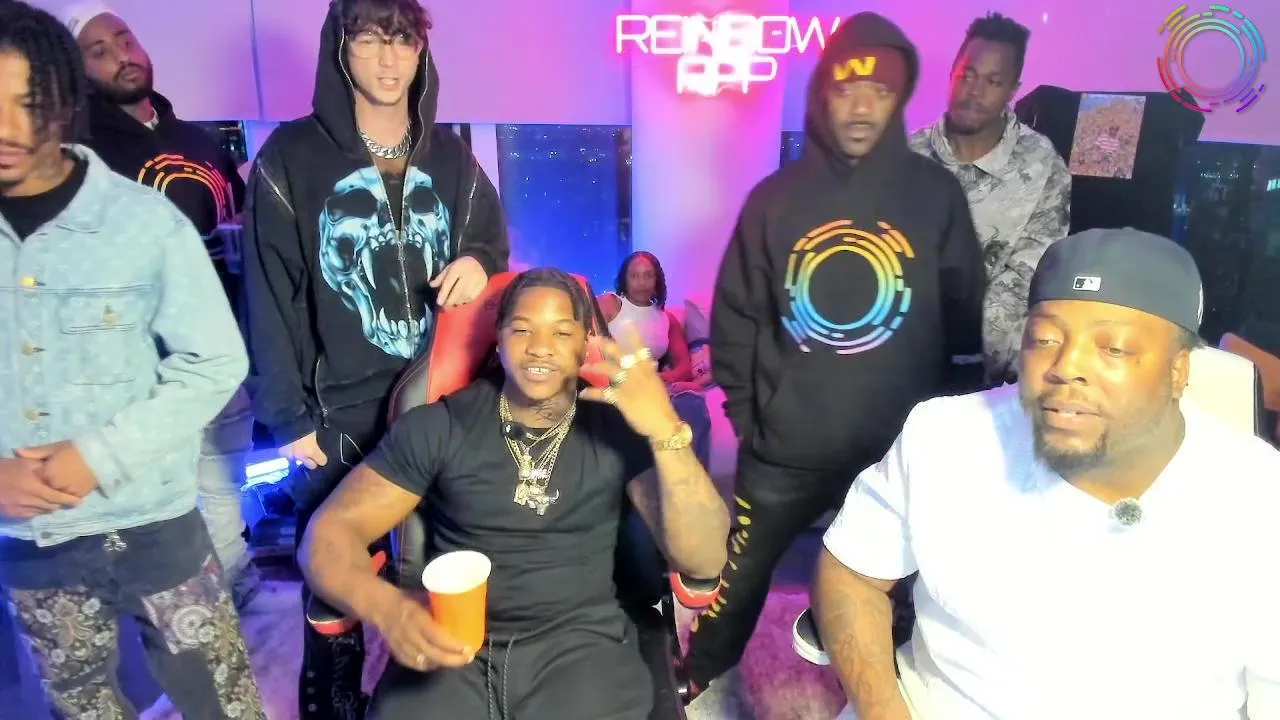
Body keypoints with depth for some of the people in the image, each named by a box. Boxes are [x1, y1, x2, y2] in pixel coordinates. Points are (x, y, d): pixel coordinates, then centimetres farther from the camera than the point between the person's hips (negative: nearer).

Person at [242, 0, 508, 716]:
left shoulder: (452, 157, 7)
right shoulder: (292, 157, -4)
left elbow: (495, 245, 15)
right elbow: (271, 297, -5)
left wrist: (479, 264, -10)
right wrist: (290, 416, -8)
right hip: (340, 412, -3)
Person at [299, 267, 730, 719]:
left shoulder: (618, 427, -3)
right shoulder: (439, 425, -1)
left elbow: (703, 561, -12)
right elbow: (331, 529, -3)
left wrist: (667, 430, -28)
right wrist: (386, 607, -25)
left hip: (580, 643, 1)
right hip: (451, 645, 0)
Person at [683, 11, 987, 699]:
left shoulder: (936, 195, -3)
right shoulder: (775, 196, -2)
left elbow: (963, 316, 3)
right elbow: (736, 314, 4)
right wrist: (746, 410, 4)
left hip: (899, 450, 0)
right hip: (782, 448, 1)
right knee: (735, 582, 15)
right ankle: (692, 689, 40)